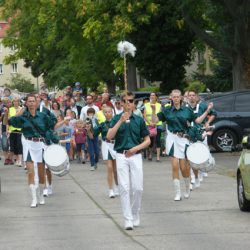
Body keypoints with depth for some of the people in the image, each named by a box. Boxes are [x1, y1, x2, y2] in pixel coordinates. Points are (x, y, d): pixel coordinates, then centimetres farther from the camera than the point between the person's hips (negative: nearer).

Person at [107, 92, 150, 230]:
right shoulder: (117, 118, 4)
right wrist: (121, 121, -16)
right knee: (124, 188, -5)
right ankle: (128, 220, -3)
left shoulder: (139, 120, 7)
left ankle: (135, 216, 17)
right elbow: (109, 136, -9)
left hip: (136, 156, 1)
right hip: (121, 156, -1)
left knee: (138, 188, -1)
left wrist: (136, 148, -8)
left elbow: (147, 140, 10)